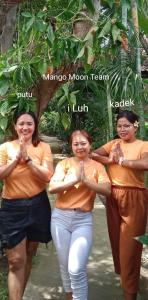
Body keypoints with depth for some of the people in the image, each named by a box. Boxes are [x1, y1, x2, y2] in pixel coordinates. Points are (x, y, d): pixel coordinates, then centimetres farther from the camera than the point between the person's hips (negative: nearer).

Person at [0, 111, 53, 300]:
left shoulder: (43, 147, 0)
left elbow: (48, 176, -10)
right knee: (16, 261, -4)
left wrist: (28, 158, -19)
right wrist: (17, 158, -19)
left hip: (37, 206, 2)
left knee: (28, 257, 16)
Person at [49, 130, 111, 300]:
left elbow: (107, 190, -9)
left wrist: (86, 180, -18)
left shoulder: (97, 166, 5)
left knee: (76, 269, -11)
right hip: (60, 218, 2)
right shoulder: (64, 163, 4)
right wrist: (75, 179, -16)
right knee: (65, 266, 13)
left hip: (83, 220, -1)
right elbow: (52, 187, -8)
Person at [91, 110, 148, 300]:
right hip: (113, 196, 5)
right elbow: (92, 155, 0)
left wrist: (122, 160, -14)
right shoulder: (113, 143, 10)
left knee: (129, 244, 0)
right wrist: (111, 160, -14)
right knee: (116, 239, 16)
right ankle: (121, 272, 41)